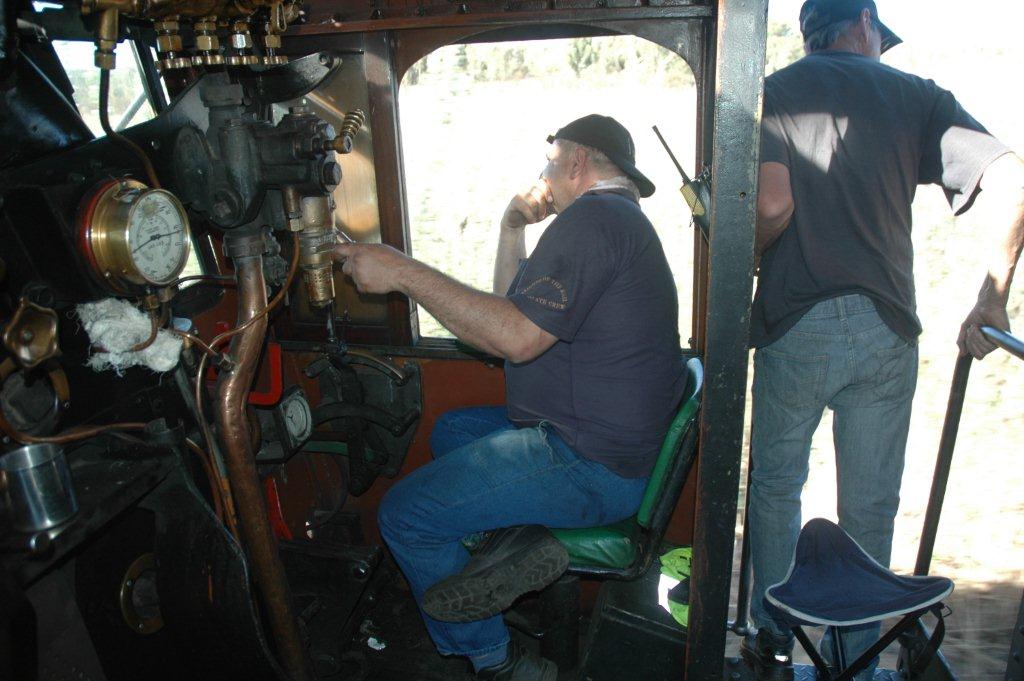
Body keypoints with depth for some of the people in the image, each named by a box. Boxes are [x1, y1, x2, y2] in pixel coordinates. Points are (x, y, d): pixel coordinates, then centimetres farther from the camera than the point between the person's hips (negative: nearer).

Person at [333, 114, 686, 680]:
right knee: (451, 429, 25)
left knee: (404, 514, -6)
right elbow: (515, 308, 18)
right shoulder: (619, 220, 19)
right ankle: (515, 535, 4)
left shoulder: (593, 217, -16)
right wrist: (512, 229, 13)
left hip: (592, 466, -11)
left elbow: (517, 336, -25)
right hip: (618, 443, 11)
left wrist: (403, 272, -21)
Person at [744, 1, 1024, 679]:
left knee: (776, 487, 17)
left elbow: (772, 205, -13)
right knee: (870, 509, 14)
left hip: (795, 324, -1)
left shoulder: (778, 90, 2)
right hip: (886, 330, 2)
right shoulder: (918, 95, 8)